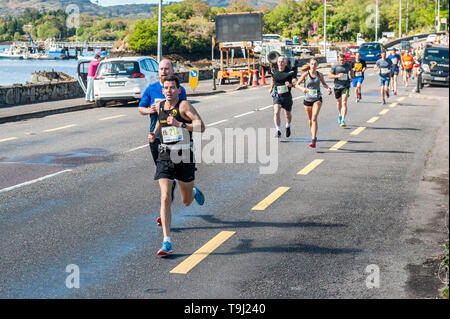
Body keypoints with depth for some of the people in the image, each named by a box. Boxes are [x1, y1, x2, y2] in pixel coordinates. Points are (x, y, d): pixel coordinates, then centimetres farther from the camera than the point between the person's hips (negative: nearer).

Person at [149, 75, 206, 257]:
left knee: (186, 202, 13)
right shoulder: (159, 106, 6)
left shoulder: (184, 105, -10)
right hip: (165, 156, 3)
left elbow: (201, 127, -20)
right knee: (165, 198, -13)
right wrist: (154, 134, 11)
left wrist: (179, 124, -28)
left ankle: (194, 192, 52)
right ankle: (167, 243, -11)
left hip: (184, 156, -3)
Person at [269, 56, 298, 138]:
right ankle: (278, 131, -19)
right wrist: (271, 88, 20)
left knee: (287, 114, 16)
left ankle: (288, 126, 47)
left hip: (287, 96, -1)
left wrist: (291, 84, -40)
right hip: (277, 96, 1)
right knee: (276, 112, -20)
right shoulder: (274, 71, 1)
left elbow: (296, 82, -21)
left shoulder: (290, 72, -12)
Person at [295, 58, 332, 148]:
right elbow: (297, 85, 0)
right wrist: (302, 88, -20)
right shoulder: (306, 74, -4)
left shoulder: (320, 75, 1)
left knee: (314, 118, -17)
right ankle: (313, 135, 40)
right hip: (307, 99, 1)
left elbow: (324, 84, 19)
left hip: (317, 99, -1)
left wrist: (328, 88, -2)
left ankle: (313, 140, -22)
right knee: (310, 120, 14)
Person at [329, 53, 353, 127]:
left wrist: (351, 75, 8)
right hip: (337, 87, 1)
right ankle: (340, 115, 46)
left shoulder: (348, 65, 5)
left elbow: (351, 70, 27)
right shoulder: (335, 66, -4)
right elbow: (329, 75, -2)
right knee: (339, 103, 17)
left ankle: (343, 120, -20)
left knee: (344, 103, -15)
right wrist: (337, 76, -18)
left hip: (346, 87, -1)